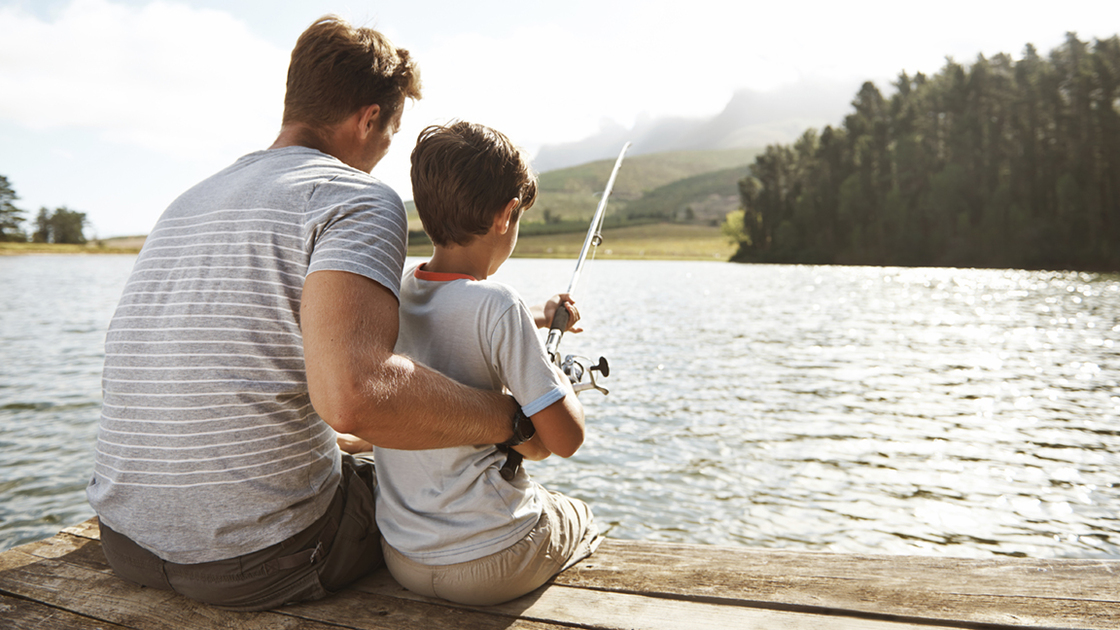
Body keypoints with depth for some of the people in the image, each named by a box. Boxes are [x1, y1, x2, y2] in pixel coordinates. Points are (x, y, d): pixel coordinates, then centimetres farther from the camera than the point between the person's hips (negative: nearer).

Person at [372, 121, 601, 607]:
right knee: (580, 518, 28)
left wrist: (532, 321, 22)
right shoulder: (496, 304, -22)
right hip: (487, 569, -6)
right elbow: (566, 441, -18)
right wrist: (560, 378, 1)